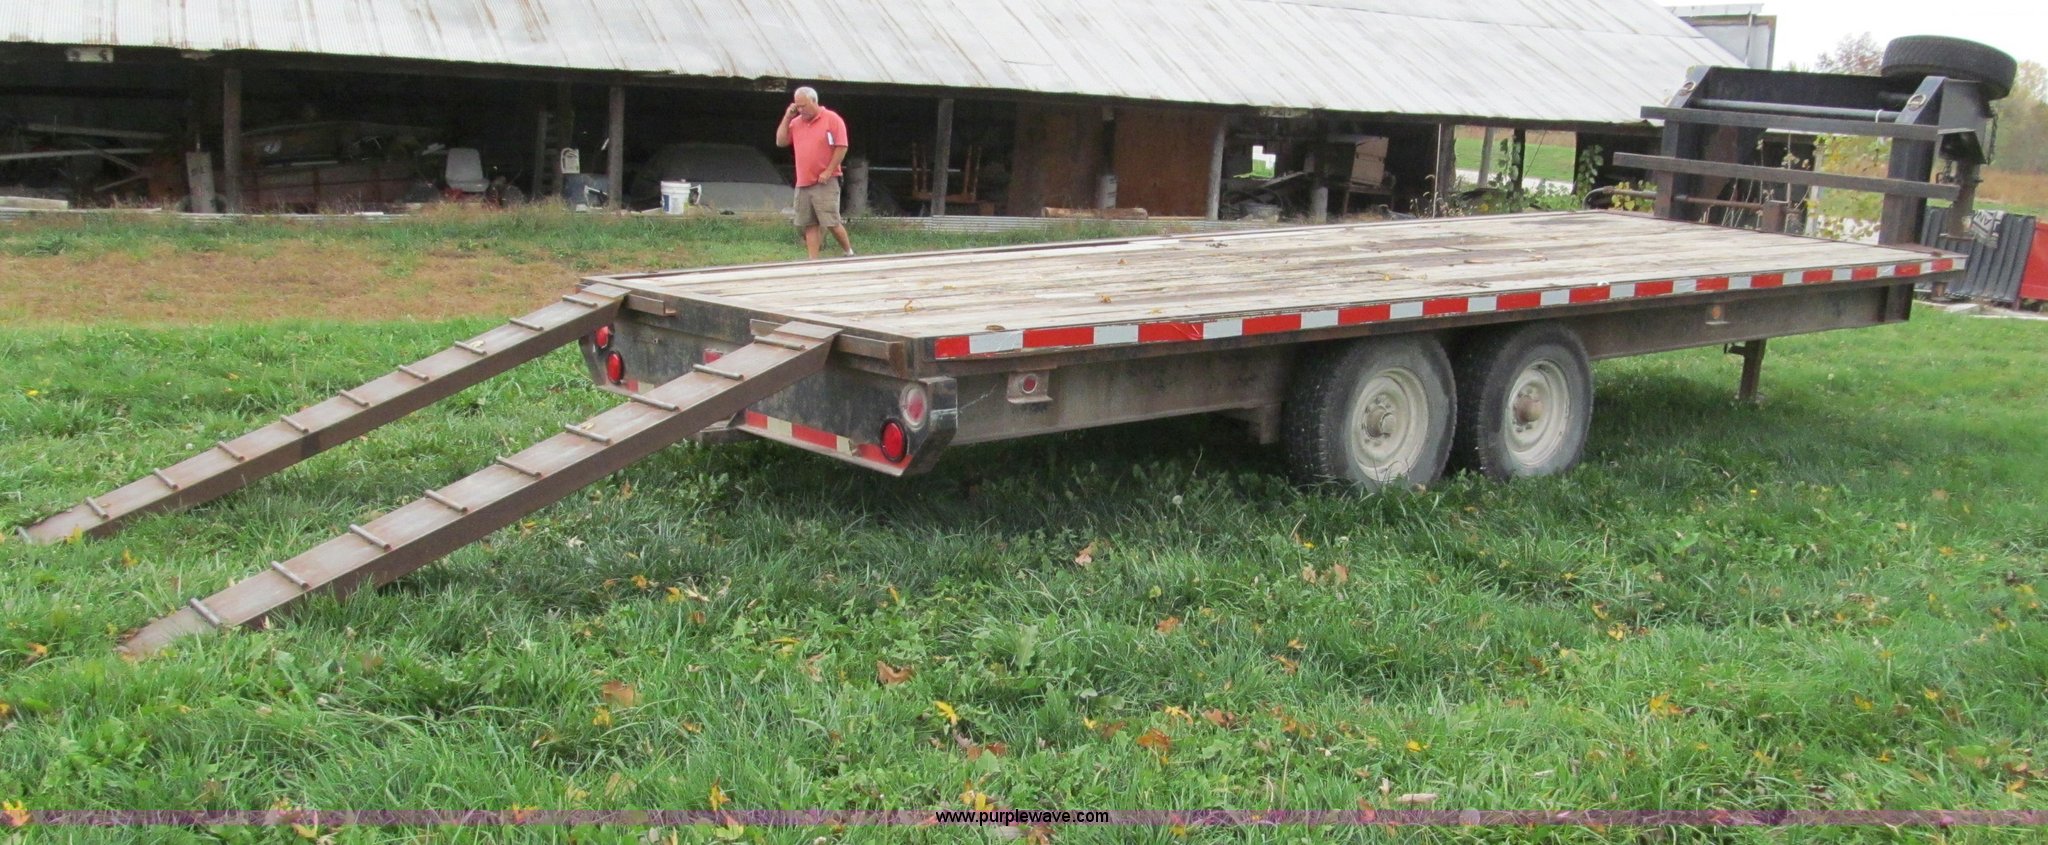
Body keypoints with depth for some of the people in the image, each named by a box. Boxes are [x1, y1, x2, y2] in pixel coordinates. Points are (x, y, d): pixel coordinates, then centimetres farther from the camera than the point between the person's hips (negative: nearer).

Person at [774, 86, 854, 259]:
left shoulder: (832, 119, -5)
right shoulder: (796, 122, 13)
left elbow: (841, 147, -9)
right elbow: (781, 141, 10)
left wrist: (828, 171, -14)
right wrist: (787, 117, 3)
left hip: (825, 183, -6)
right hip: (802, 184, 6)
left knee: (832, 222, -7)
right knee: (809, 225, 4)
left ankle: (849, 253, 11)